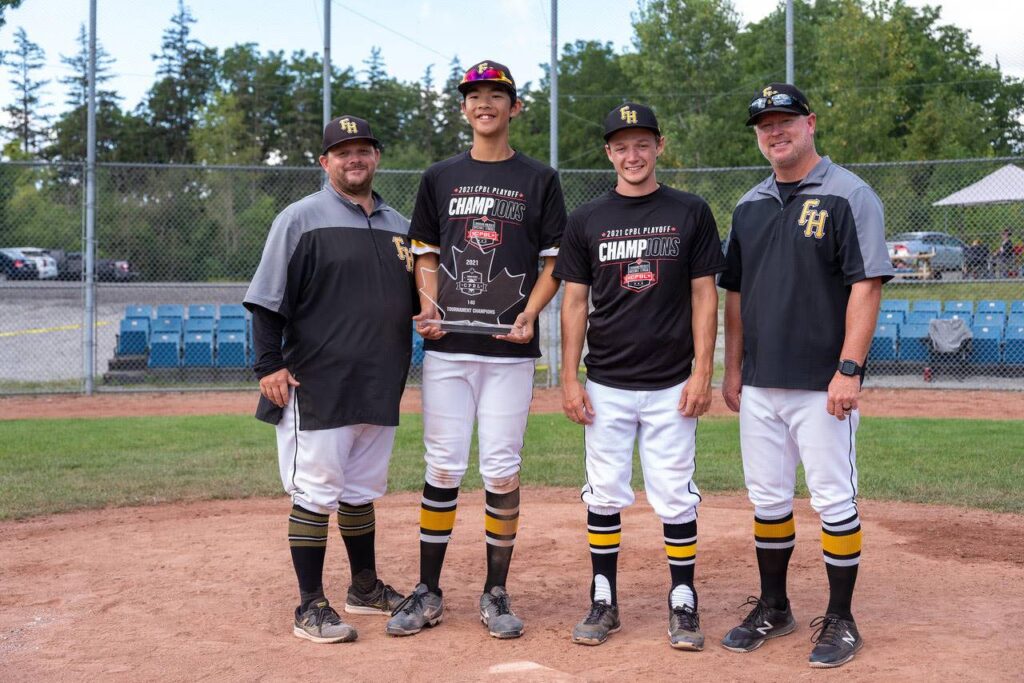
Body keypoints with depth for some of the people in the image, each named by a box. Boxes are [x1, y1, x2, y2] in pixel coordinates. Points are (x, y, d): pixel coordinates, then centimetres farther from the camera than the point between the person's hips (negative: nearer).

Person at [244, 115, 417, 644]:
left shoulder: (398, 226, 14)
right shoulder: (301, 219, -4)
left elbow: (413, 297, 22)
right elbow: (267, 300, -7)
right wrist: (269, 364, -14)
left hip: (380, 387, 6)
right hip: (317, 387, -6)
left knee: (362, 491, 17)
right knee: (315, 494, -3)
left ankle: (365, 588, 30)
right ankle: (311, 607, 7)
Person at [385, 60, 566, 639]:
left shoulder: (540, 179, 8)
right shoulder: (441, 178, 13)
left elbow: (554, 261, 6)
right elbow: (426, 254, 14)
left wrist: (530, 314, -11)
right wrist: (429, 306, -4)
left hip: (510, 349, -1)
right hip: (448, 347, 2)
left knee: (502, 470, -1)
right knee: (444, 466, 2)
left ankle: (496, 593, 13)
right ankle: (429, 593, 12)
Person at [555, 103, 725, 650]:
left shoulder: (691, 213, 2)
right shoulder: (586, 220, 6)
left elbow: (704, 296, 1)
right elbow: (574, 300, 6)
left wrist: (702, 372, -6)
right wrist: (569, 379, 0)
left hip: (672, 385, -1)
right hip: (606, 385, 2)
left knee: (675, 497, 3)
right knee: (604, 496, 7)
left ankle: (683, 603, 16)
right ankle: (603, 602, 19)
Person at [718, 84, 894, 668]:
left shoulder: (850, 196, -5)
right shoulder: (750, 205, 13)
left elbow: (867, 285, -11)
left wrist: (850, 368, -18)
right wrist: (732, 369, 13)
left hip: (822, 385, -6)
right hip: (759, 385, 6)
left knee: (835, 501, 0)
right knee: (767, 500, 12)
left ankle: (840, 619, 13)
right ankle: (773, 608, 27)